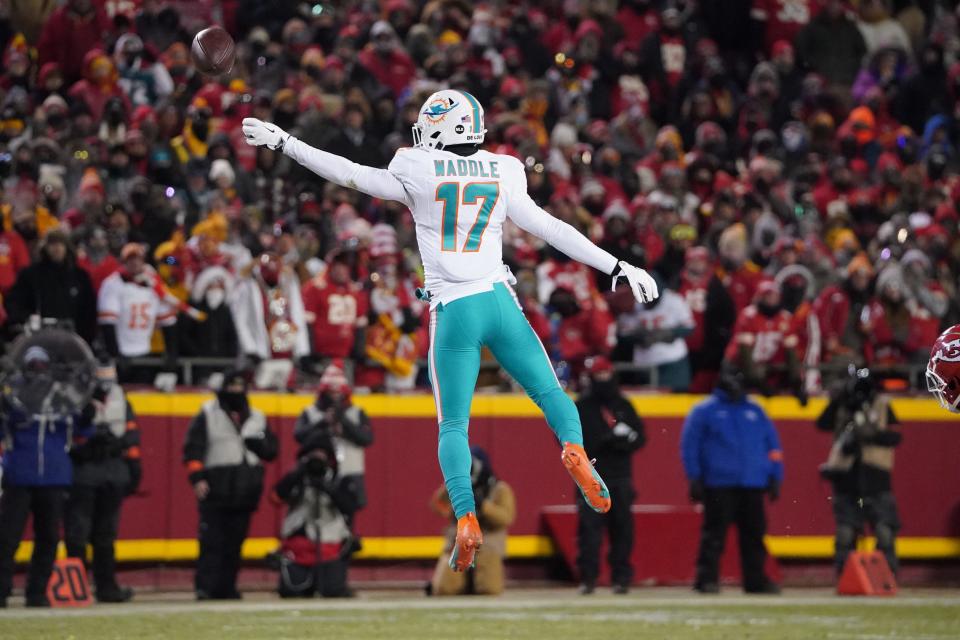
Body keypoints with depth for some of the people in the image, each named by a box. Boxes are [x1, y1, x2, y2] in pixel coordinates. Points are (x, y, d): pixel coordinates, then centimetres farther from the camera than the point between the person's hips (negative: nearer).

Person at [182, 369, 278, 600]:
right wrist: (197, 478, -12)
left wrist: (255, 442, -6)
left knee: (234, 543, 4)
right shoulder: (208, 414, 5)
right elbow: (193, 447, -1)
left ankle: (226, 588, 9)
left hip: (246, 492, 4)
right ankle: (205, 587, -11)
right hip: (215, 490, -4)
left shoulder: (256, 418, 17)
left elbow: (271, 450, 15)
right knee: (212, 540, -10)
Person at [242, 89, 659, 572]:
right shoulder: (502, 175, 7)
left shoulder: (418, 174, -1)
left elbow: (349, 174, 5)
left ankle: (466, 519, -13)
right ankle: (574, 448, -20)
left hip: (454, 312, -2)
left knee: (453, 425, 6)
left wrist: (282, 143, 15)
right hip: (500, 303, 2)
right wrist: (618, 268, 13)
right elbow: (554, 231, 8)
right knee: (550, 393, 13)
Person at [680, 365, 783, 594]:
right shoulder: (705, 411, 7)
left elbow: (772, 444, 19)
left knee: (754, 534, 4)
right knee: (714, 534, -8)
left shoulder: (755, 411, 19)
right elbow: (689, 445, 2)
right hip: (719, 486, -4)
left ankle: (756, 580, 9)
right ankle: (707, 579, -7)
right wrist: (695, 478, -6)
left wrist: (775, 477, 11)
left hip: (753, 485, 4)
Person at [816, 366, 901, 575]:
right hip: (846, 476, 1)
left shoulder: (882, 405, 4)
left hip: (875, 475, -1)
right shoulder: (841, 405, 8)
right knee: (845, 532, 1)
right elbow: (822, 424, -9)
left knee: (885, 530, -7)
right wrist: (835, 401, -18)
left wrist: (873, 434, -19)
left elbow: (895, 436, -4)